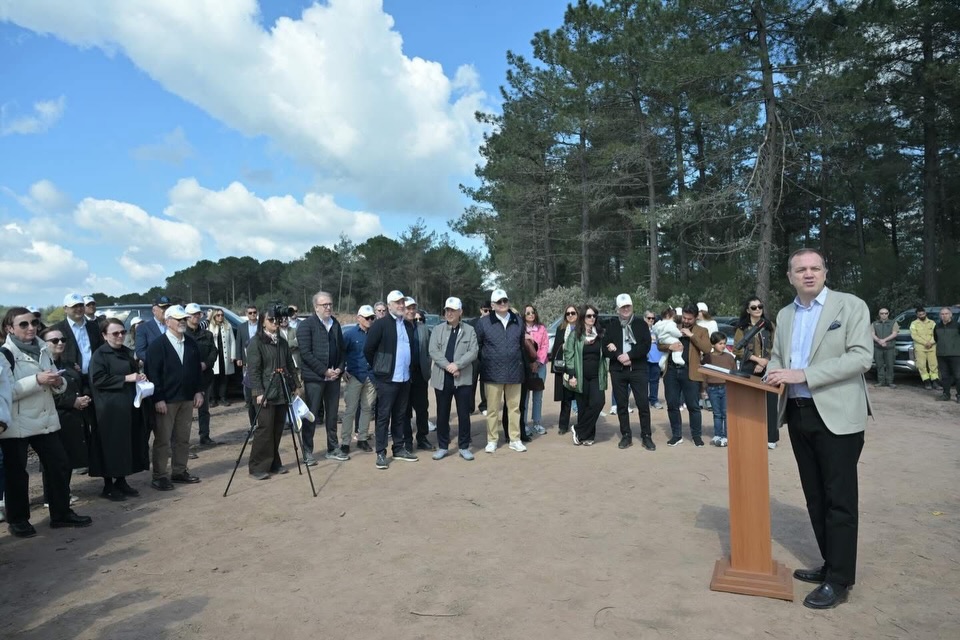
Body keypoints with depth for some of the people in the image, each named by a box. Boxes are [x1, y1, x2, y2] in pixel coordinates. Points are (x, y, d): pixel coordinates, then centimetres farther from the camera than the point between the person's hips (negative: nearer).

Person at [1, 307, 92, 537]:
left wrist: (58, 382, -5)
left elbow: (58, 387, 17)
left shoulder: (42, 349, 10)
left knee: (59, 466, 8)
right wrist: (37, 380, -24)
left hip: (45, 420, 6)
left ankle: (61, 513, 20)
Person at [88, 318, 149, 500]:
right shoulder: (100, 354, -7)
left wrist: (140, 377, 2)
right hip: (110, 409, -6)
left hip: (129, 406, 6)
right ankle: (108, 485, 11)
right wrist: (126, 378, -20)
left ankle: (121, 481, 20)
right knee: (111, 446, -1)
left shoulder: (128, 352, 12)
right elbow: (98, 379, -16)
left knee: (128, 444, 9)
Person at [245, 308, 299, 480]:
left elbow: (290, 366, 17)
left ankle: (273, 464, 19)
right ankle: (257, 467, 4)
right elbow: (253, 370, -10)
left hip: (282, 392, 6)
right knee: (265, 429, -6)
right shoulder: (256, 342, -4)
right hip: (265, 393, -6)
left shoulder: (282, 342, 14)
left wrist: (293, 387, 11)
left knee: (278, 429, 8)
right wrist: (258, 392, -16)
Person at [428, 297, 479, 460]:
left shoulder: (469, 330, 4)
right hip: (442, 378, 1)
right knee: (442, 414, 8)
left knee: (464, 414, 4)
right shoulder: (437, 330, 6)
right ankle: (442, 447, 20)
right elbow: (433, 351, -4)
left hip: (463, 379, -1)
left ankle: (464, 447, 16)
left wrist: (457, 365, -18)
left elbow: (473, 352, -6)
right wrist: (448, 366, -16)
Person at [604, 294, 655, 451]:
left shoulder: (641, 324, 4)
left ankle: (646, 436, 8)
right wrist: (618, 356, -16)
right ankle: (626, 436, 17)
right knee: (621, 405, 7)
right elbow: (605, 348, 1)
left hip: (638, 369, -1)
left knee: (643, 403, -2)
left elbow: (646, 346, -6)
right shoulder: (611, 325, 7)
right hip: (617, 371, 2)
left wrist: (629, 355, -16)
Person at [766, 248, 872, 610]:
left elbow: (861, 357, -16)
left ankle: (839, 580, 12)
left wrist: (803, 374, -22)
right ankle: (830, 564, 28)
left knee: (839, 499, 1)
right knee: (815, 496, 14)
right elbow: (777, 359, 16)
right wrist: (773, 376, -7)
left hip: (836, 415, -5)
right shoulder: (785, 315, 11)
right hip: (799, 415, 6)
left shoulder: (851, 306, -5)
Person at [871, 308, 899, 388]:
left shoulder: (893, 323, 12)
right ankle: (881, 381, 7)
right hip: (878, 348, 1)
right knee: (879, 365, 1)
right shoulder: (874, 324, 16)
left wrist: (884, 340, -14)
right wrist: (879, 341, -16)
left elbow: (894, 334, -1)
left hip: (890, 348, -1)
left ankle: (890, 382, 3)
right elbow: (872, 334, 3)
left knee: (889, 365, -3)